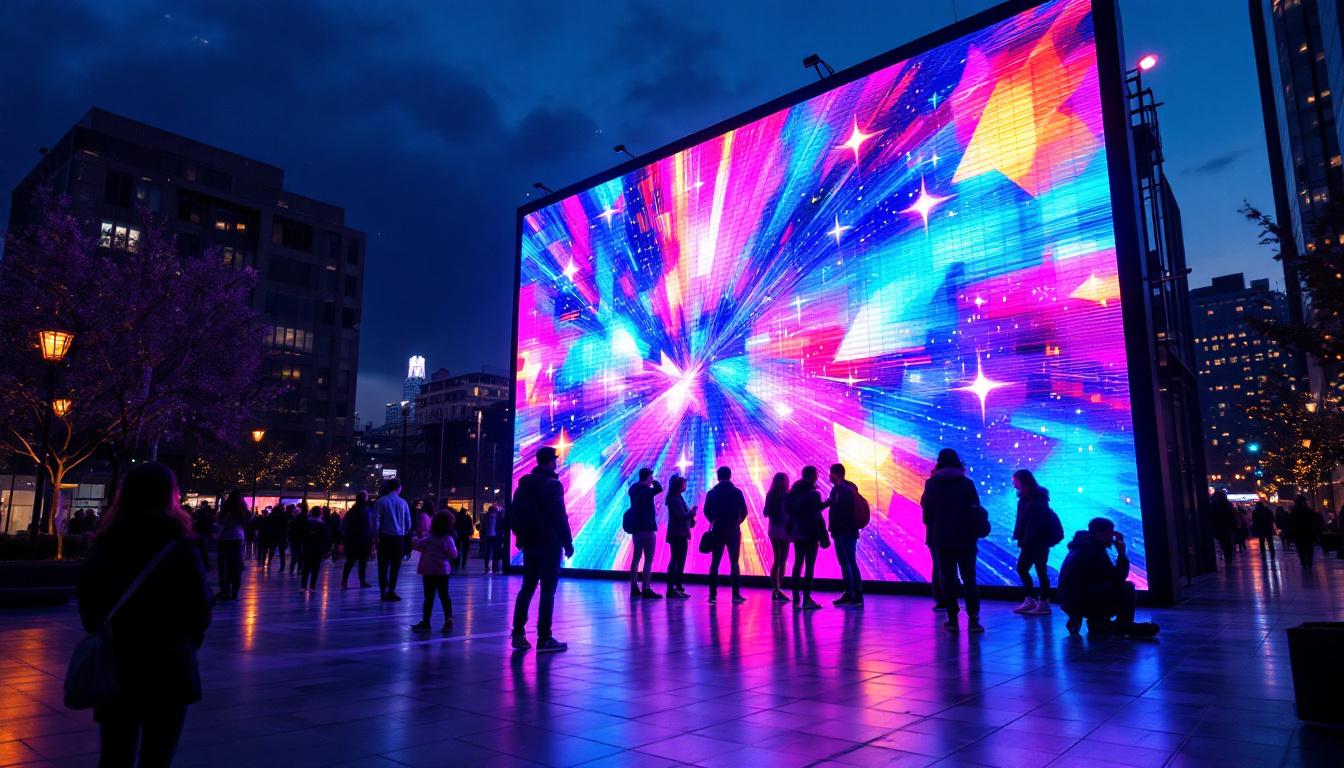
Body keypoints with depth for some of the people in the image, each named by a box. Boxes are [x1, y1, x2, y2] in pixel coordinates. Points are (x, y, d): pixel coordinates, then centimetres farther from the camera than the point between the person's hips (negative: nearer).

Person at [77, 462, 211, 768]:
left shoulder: (104, 545, -1)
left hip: (114, 667, 4)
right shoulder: (180, 546, -13)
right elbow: (201, 608, -9)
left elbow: (88, 607, 7)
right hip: (168, 668, -4)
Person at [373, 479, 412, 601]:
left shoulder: (380, 502, -3)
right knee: (395, 565, 6)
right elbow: (408, 521, 4)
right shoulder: (403, 502, 1)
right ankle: (391, 591, 2)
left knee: (383, 565, 8)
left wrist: (376, 535, -1)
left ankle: (383, 592, 8)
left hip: (384, 536, 0)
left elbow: (376, 520, -7)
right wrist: (406, 533, 17)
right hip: (399, 537, 0)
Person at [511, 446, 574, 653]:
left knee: (527, 587, 14)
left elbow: (515, 515, 13)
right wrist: (568, 543, -10)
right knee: (547, 590, -3)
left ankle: (518, 634, 14)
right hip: (549, 544, -7)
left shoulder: (524, 483, 10)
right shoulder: (552, 484, -12)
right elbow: (560, 517, -16)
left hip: (529, 543, 7)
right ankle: (544, 639, -2)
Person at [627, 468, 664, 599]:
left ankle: (634, 588, 16)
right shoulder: (646, 490, -16)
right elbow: (659, 488, -23)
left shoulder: (634, 489, 9)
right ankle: (646, 590, -10)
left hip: (636, 529, 9)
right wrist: (654, 481, -4)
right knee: (648, 559, -6)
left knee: (636, 558, 13)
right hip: (647, 529, -9)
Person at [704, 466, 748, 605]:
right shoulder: (737, 492, -5)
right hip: (733, 531, -1)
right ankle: (736, 595, -1)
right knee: (734, 563, 4)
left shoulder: (711, 493, 0)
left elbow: (707, 512, 2)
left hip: (717, 531, 1)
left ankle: (713, 595, 4)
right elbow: (744, 512, -6)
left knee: (714, 563, 6)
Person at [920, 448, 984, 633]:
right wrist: (975, 535, 10)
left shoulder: (931, 484, -1)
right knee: (969, 578, 6)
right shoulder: (966, 483, -3)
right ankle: (973, 619, 0)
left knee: (948, 578, 6)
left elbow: (927, 511, 1)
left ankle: (952, 619, 5)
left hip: (941, 539, 1)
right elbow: (976, 510, -1)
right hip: (965, 539, 0)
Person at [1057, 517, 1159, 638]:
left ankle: (1097, 623, 14)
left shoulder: (1085, 547, 19)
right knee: (1126, 587, -16)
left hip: (1070, 601, 10)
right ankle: (1124, 626, -5)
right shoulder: (1093, 550, -12)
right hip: (1079, 600, -10)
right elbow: (1118, 577, -15)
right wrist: (1122, 553, -2)